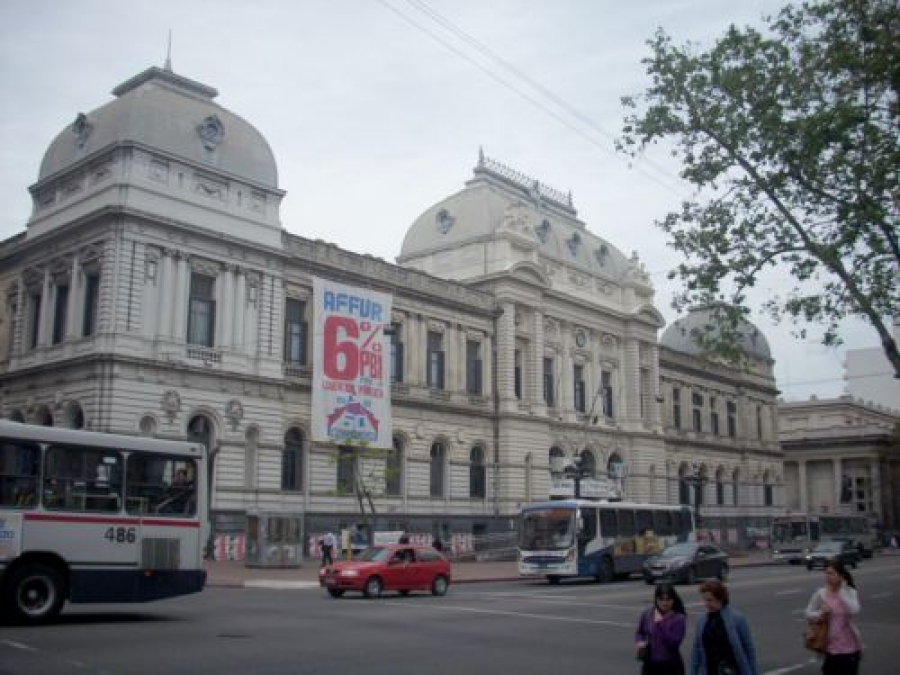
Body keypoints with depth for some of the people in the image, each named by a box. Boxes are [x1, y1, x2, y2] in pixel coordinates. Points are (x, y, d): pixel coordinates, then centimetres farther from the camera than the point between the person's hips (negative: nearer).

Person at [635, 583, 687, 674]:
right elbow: (639, 632, 16)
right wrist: (640, 642, -5)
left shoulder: (679, 618, -11)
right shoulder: (647, 614, 0)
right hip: (650, 665, 4)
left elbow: (674, 643, -21)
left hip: (671, 667, -4)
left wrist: (660, 623, -23)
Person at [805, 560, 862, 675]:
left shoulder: (850, 592, -8)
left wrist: (842, 591, -22)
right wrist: (821, 614, -18)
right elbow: (808, 613, 1)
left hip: (849, 647, -1)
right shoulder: (821, 593, -5)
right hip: (830, 646, 1)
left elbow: (853, 610, -27)